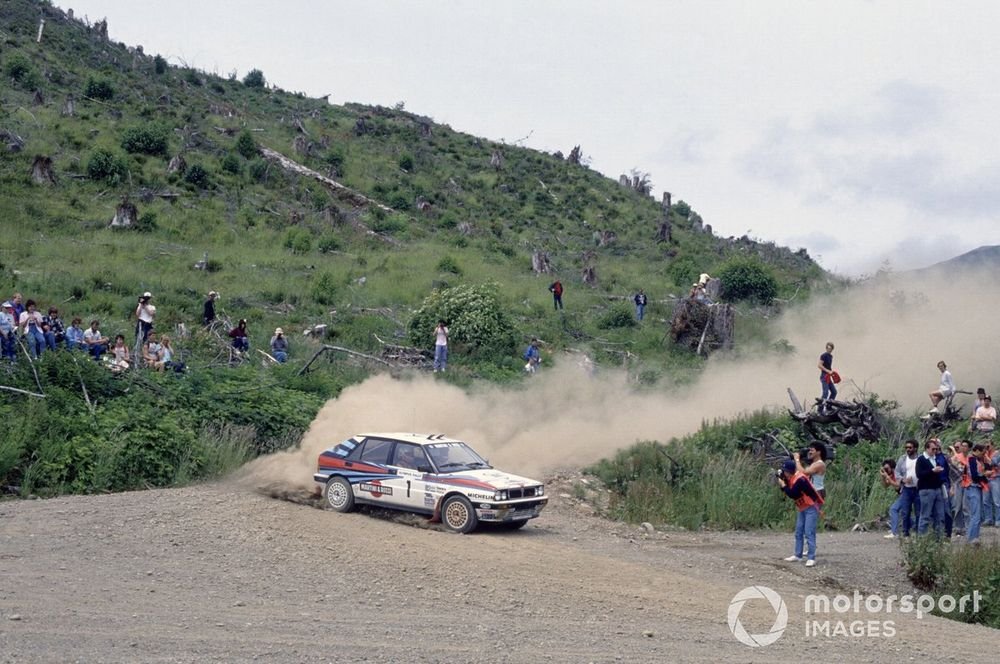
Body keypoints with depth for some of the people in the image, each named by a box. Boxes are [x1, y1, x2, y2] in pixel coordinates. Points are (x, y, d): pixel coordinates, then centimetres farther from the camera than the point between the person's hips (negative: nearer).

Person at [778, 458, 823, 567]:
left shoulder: (800, 479, -26)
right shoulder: (791, 478, 4)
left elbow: (792, 494, -27)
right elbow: (788, 490, 8)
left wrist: (783, 485, -16)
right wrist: (781, 480, -5)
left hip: (811, 508, -10)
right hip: (803, 508, 10)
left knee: (809, 533, -13)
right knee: (798, 532, 11)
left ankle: (811, 558, -13)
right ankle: (797, 556, 17)